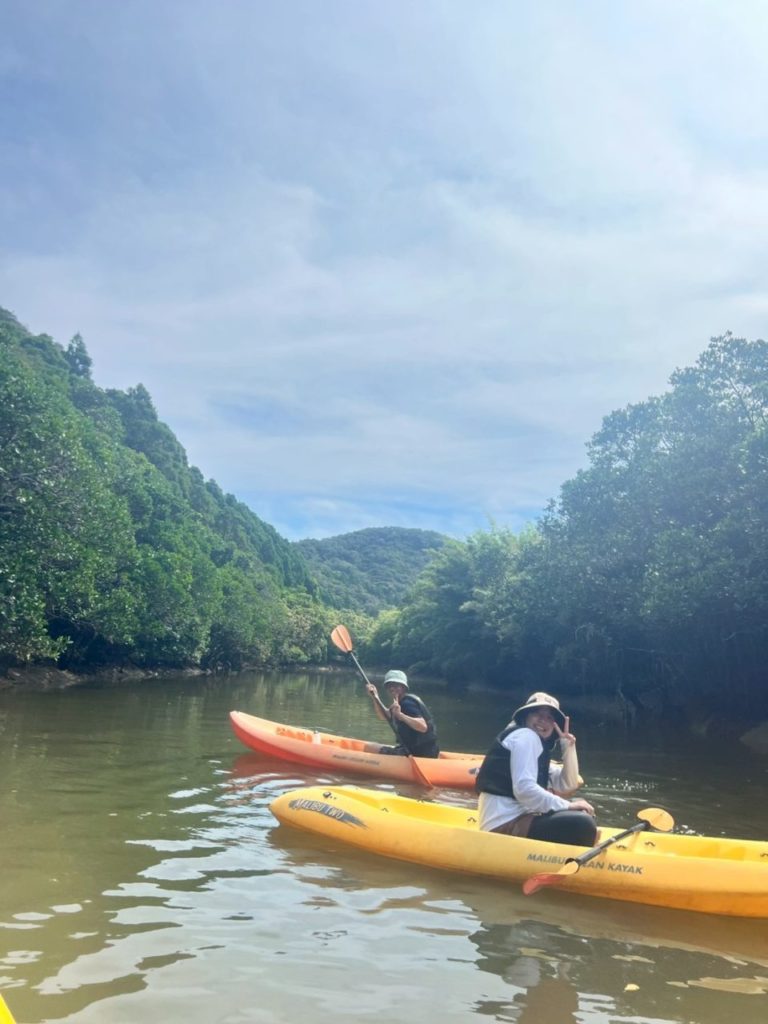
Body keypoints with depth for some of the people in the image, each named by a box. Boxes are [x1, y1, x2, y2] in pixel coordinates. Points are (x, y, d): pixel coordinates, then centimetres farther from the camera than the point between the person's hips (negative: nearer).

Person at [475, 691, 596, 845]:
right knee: (583, 825, -24)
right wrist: (567, 805, -17)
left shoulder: (538, 743, 23)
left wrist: (569, 746, 6)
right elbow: (524, 789, -21)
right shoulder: (525, 736, -6)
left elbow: (568, 786, 15)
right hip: (505, 825, -11)